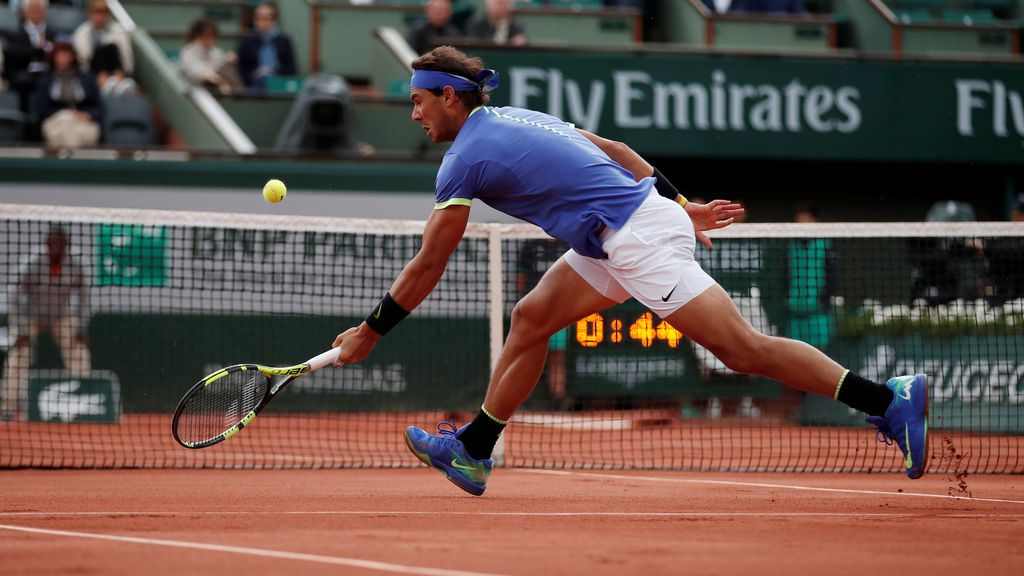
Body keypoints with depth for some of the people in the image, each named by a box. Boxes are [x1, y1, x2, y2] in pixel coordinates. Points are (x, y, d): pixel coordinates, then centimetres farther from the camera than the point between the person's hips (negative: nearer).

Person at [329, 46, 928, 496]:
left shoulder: (465, 159, -8)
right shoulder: (518, 118, 18)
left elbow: (427, 267, -4)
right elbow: (616, 150, 21)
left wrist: (370, 333, 5)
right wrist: (680, 205, 23)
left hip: (642, 239, -10)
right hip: (648, 210, 10)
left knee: (743, 348, -12)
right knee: (531, 319, 13)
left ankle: (890, 399, -16)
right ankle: (472, 451, 19)